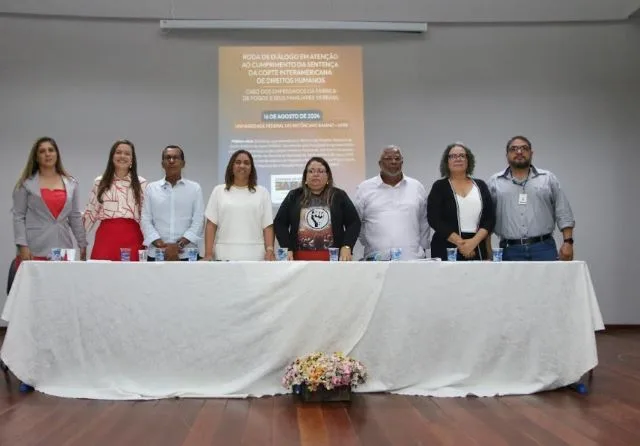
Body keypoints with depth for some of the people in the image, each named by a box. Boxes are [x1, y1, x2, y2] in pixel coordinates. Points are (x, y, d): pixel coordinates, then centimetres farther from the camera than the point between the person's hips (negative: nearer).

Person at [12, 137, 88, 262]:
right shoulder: (26, 183, 3)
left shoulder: (71, 183, 11)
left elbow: (75, 217, 13)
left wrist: (82, 244, 10)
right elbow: (18, 216, 0)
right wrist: (22, 246, -9)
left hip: (63, 249, 3)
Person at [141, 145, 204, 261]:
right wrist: (161, 245, -11)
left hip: (187, 255, -1)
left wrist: (179, 245, -13)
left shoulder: (195, 188, 6)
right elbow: (145, 221, 3)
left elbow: (198, 221, -2)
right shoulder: (151, 188, 9)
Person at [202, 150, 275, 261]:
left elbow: (267, 226, 5)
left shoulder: (262, 192, 10)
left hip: (255, 256, 0)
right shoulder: (219, 191, 10)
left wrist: (270, 251, -8)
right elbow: (211, 225, 6)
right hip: (224, 256, 0)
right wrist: (208, 254, -3)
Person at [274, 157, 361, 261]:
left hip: (332, 258, 0)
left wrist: (347, 246, -8)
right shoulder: (294, 196, 11)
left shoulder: (339, 196, 10)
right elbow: (279, 223, 8)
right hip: (301, 257, 0)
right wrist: (287, 249, -5)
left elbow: (354, 222, 7)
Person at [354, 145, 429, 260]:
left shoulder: (417, 187, 12)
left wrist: (422, 248, 12)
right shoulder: (364, 188, 6)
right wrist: (368, 244, 7)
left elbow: (424, 222, 17)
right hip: (377, 259, -1)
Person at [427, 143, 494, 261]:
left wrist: (474, 241, -11)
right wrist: (460, 242, -14)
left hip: (477, 250, 2)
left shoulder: (481, 186, 10)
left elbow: (490, 219, 4)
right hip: (447, 251, -2)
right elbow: (434, 219, -6)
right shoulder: (439, 187, 3)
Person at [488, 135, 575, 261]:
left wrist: (568, 242, -2)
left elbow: (564, 214, 8)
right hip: (510, 251, 0)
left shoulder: (549, 179, 9)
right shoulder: (494, 182, 8)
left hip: (544, 248, 0)